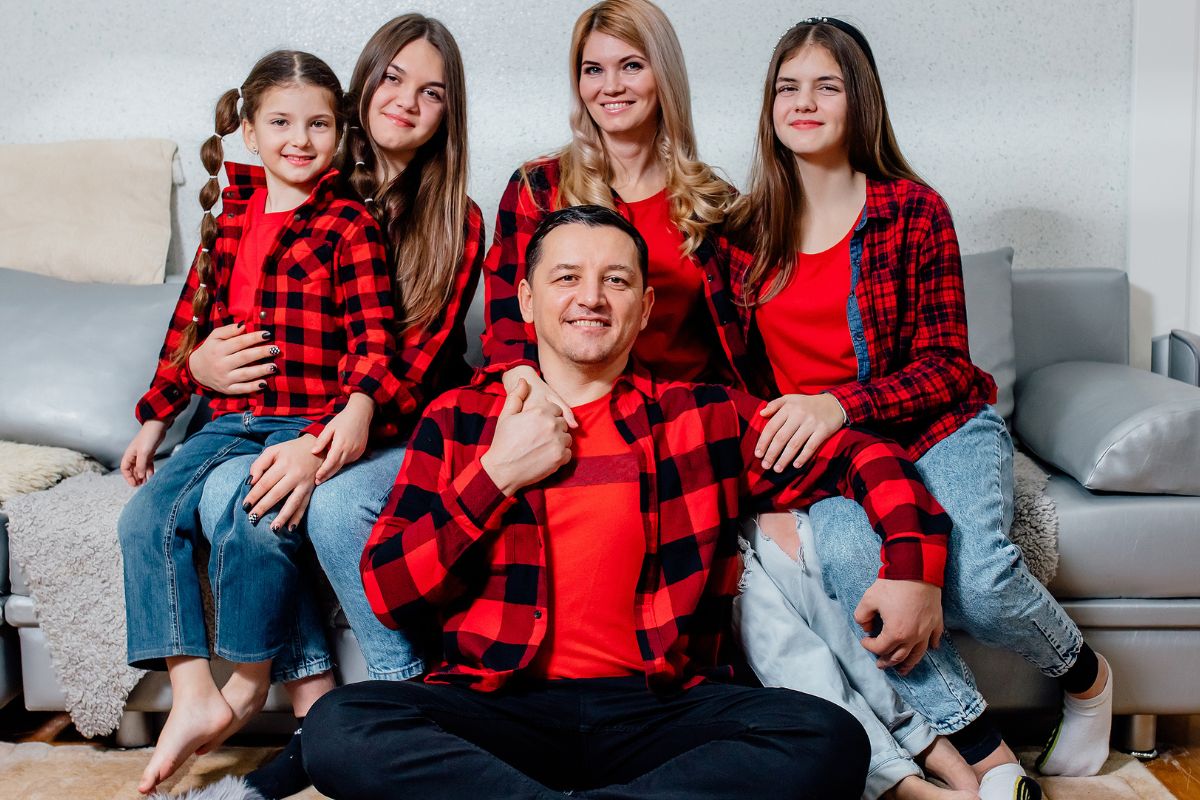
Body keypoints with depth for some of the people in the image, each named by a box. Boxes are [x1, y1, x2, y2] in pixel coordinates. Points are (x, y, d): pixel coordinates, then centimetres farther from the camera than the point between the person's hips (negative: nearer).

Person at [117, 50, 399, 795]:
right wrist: (156, 417, 20)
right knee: (146, 517, -10)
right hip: (229, 420, 7)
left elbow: (372, 332, -9)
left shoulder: (348, 224, -2)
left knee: (252, 525, -29)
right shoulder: (230, 217, 16)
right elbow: (194, 320, 20)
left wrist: (358, 406, -28)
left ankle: (251, 680, -4)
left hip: (312, 422, -6)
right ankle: (194, 696, -10)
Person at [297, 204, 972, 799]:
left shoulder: (705, 419, 13)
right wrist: (496, 475, -4)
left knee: (828, 739, -26)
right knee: (339, 723, -27)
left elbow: (861, 455, 13)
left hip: (661, 707, 2)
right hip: (499, 704, -1)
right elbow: (388, 593, 6)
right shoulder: (459, 421, 12)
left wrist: (913, 564, -5)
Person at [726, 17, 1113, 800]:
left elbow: (946, 367, -5)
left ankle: (1085, 675, 8)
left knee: (978, 575, -29)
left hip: (941, 427, -1)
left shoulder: (915, 210, -2)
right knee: (847, 552, -34)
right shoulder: (749, 229, 6)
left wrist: (840, 402, -22)